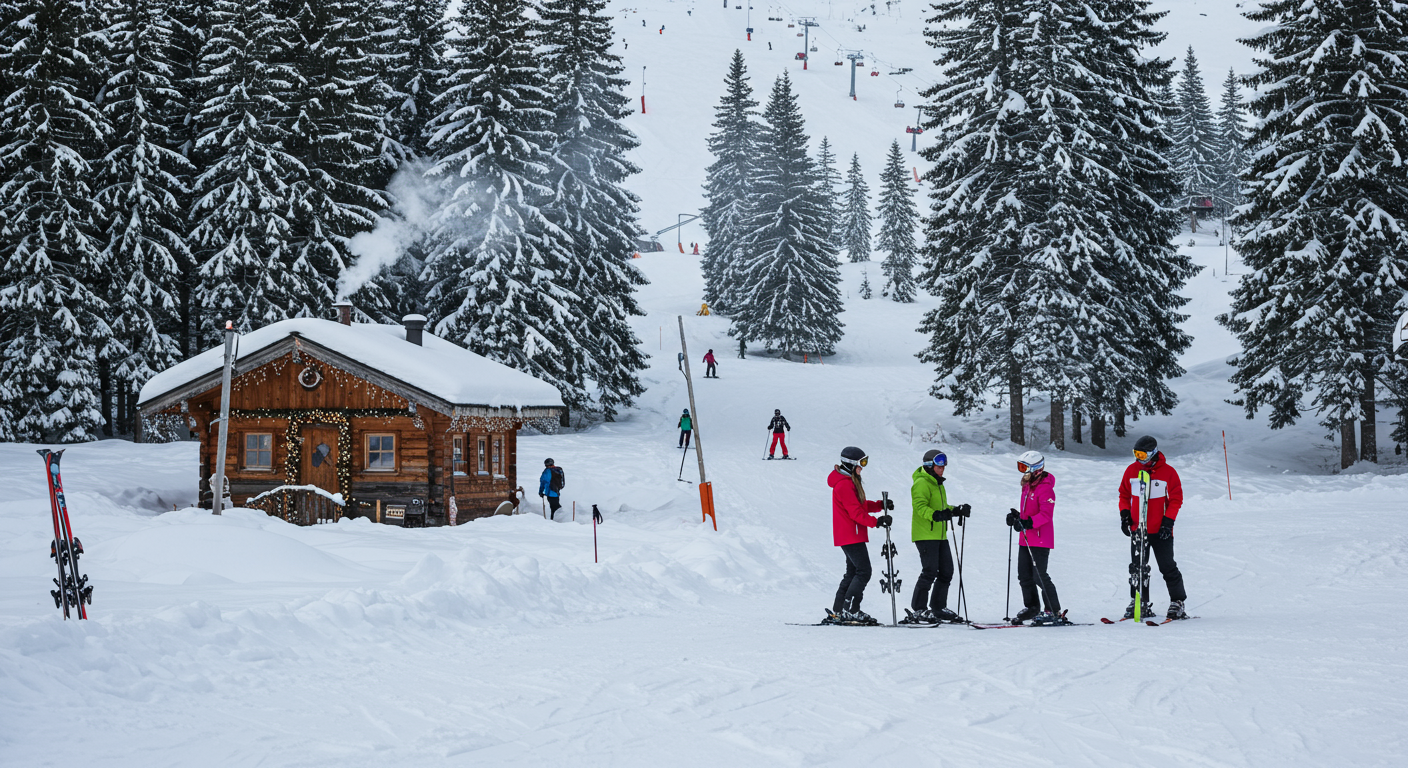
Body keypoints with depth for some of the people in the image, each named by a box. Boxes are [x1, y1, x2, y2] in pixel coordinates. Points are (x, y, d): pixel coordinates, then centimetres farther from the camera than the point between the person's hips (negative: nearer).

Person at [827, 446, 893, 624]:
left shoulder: (850, 481, 18)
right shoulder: (844, 484, -17)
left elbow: (861, 505, 20)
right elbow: (856, 512, -22)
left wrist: (880, 505, 7)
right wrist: (876, 522, -25)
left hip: (851, 536, 11)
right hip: (851, 536, -11)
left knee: (853, 572, 13)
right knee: (863, 572, -11)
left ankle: (837, 612, 14)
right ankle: (850, 611, -11)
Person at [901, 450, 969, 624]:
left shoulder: (938, 484, 20)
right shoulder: (921, 483, -10)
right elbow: (920, 506, -23)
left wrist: (957, 511, 14)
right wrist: (935, 515, -37)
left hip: (940, 535, 10)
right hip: (925, 535, -10)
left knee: (946, 571, 10)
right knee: (929, 572, -12)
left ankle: (938, 608, 20)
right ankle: (918, 610, -8)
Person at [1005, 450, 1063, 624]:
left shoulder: (1045, 488, -15)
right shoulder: (1027, 486, 16)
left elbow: (1046, 514, -24)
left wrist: (1028, 523, -34)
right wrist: (1017, 517, 8)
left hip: (1041, 540, -10)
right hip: (1026, 539, 10)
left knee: (1039, 576, -10)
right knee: (1024, 576, 13)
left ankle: (1054, 612, -4)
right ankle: (1032, 608, 25)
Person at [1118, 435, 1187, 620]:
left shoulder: (1168, 472, -7)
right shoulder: (1131, 470, 4)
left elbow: (1176, 499, -3)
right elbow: (1124, 494, 15)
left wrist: (1168, 521, -11)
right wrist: (1124, 513, 0)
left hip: (1161, 530, -3)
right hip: (1138, 528, 4)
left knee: (1168, 567, 0)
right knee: (1137, 568, 3)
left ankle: (1177, 603, 10)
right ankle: (1140, 604, 11)